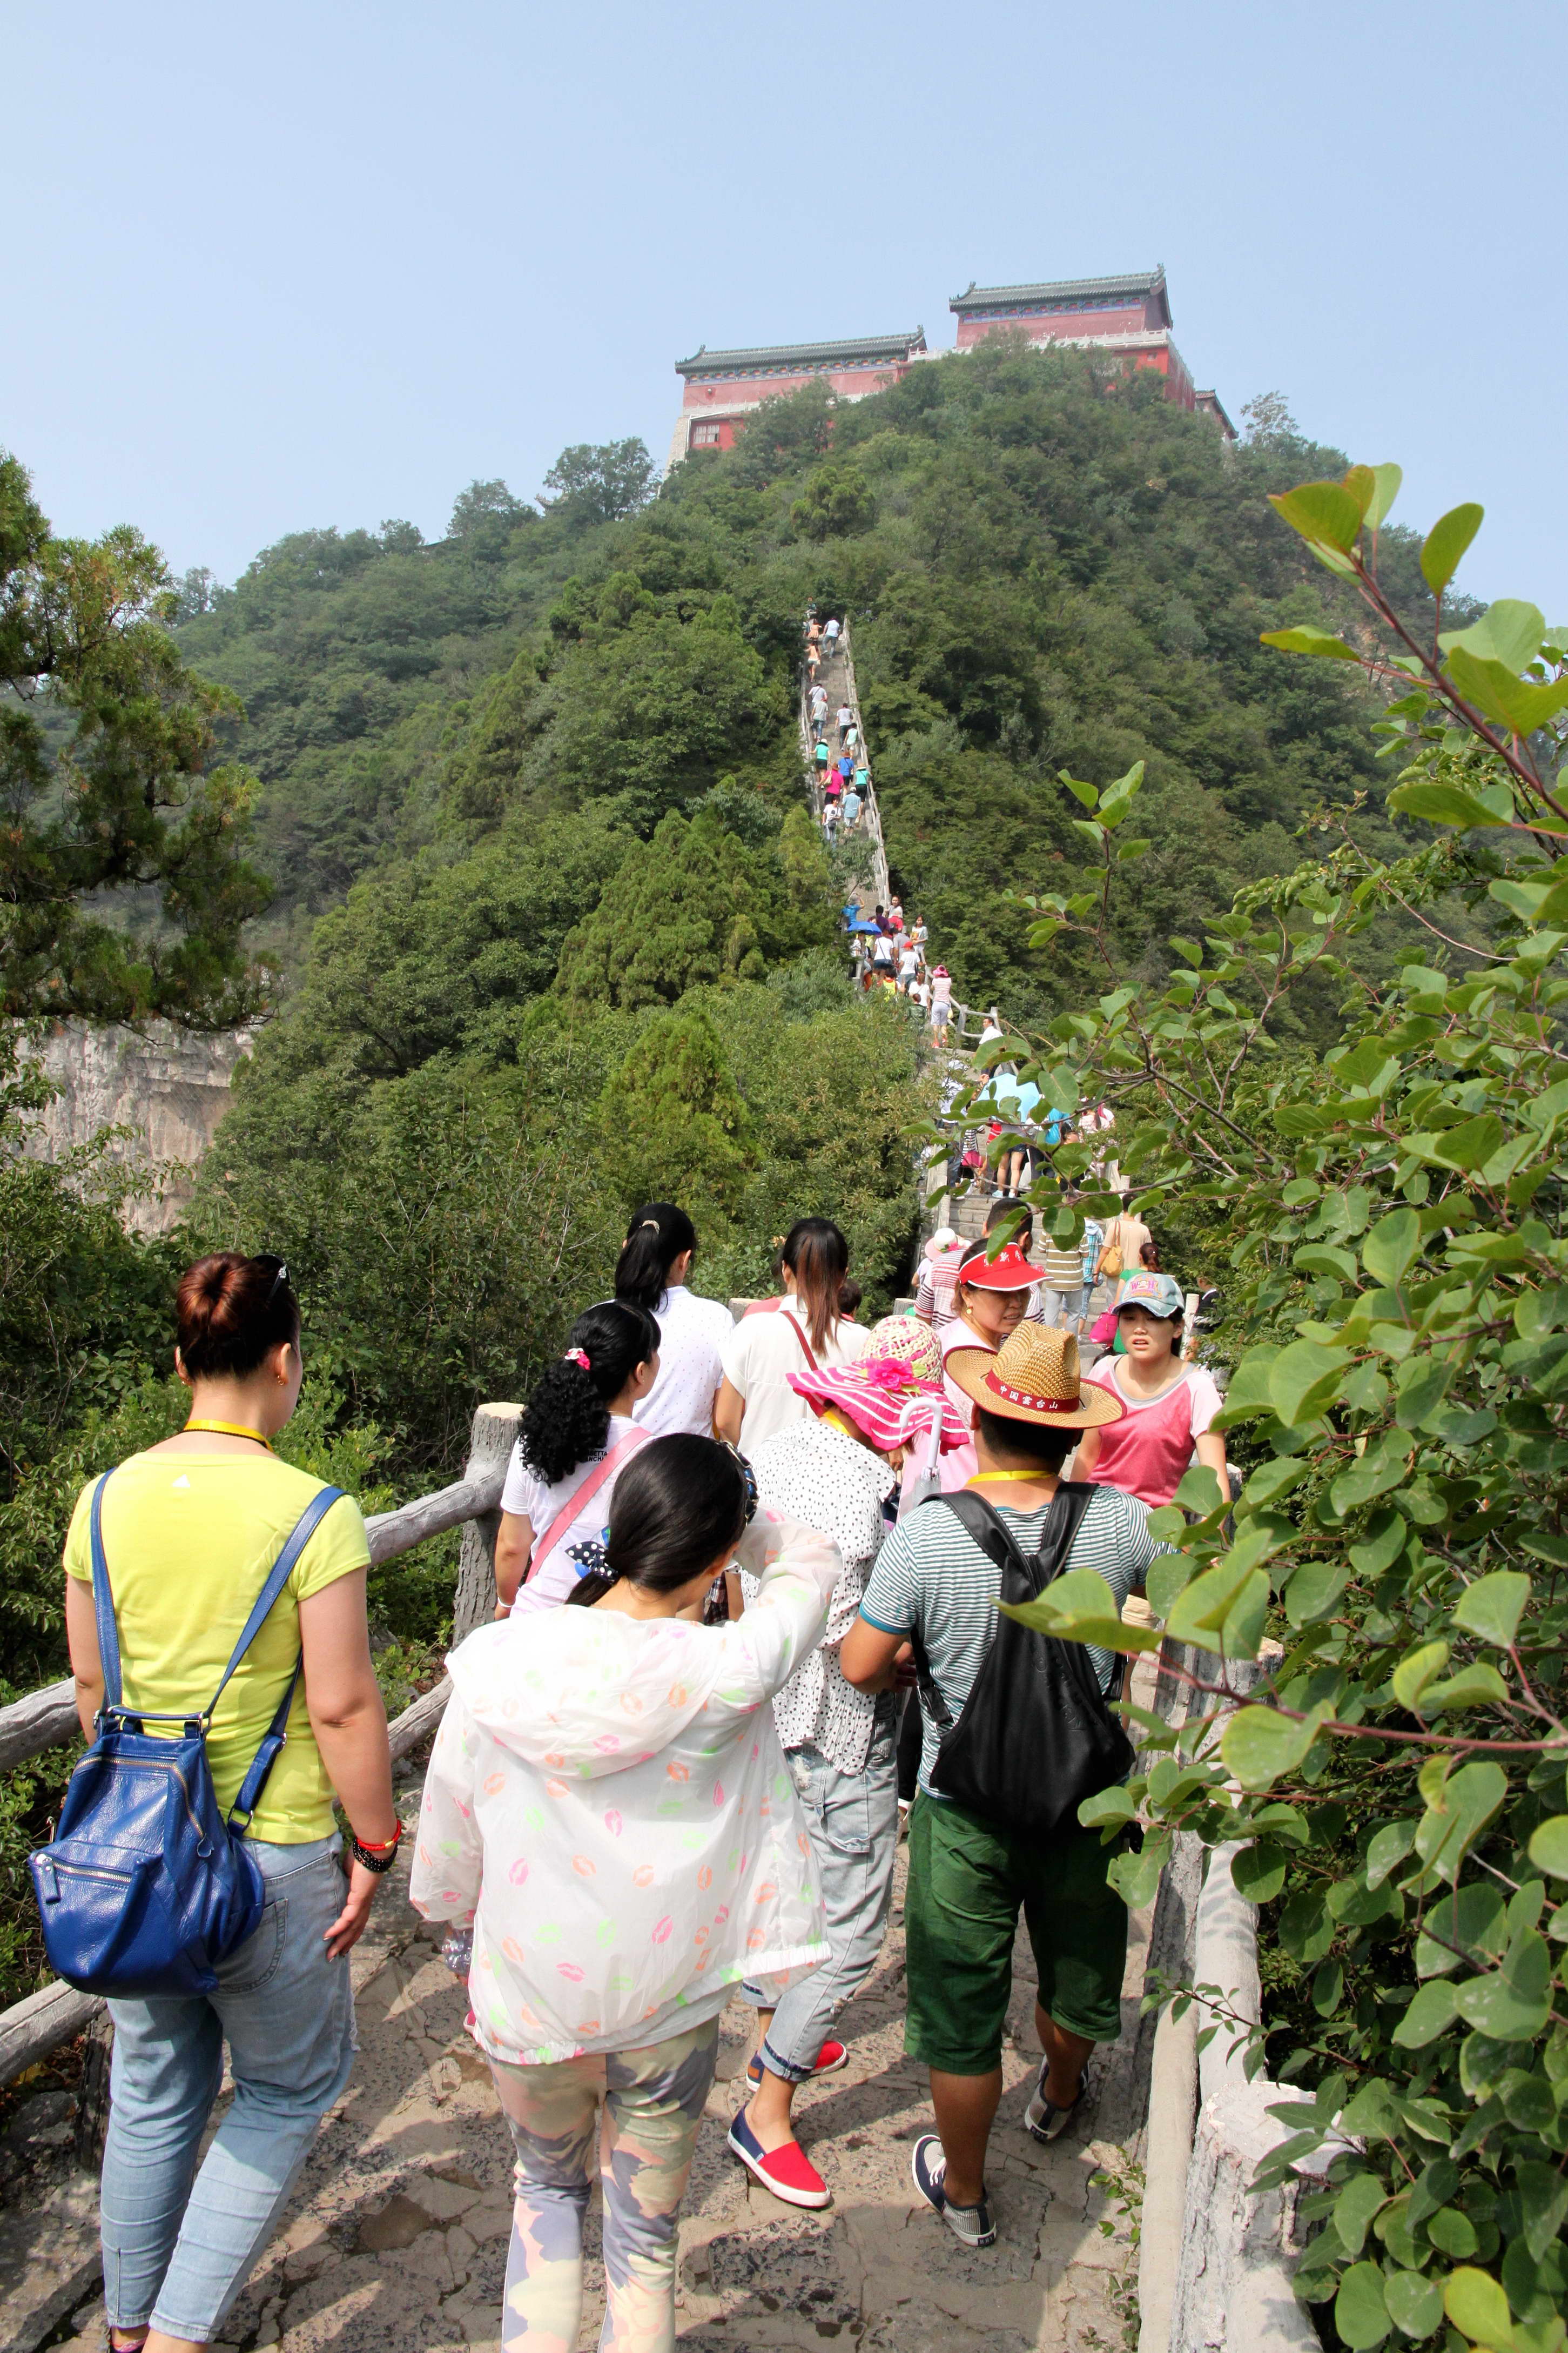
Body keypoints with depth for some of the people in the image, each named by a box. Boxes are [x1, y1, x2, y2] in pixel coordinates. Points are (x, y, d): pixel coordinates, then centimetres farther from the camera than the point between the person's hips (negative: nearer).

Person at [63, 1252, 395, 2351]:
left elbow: (92, 1685, 5)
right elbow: (342, 1706, -18)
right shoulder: (312, 1513, -20)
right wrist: (373, 1848, -6)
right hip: (269, 1855, -5)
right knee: (289, 2087, 20)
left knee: (154, 2091, 25)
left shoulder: (108, 1498, -5)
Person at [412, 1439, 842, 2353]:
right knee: (647, 2237, 22)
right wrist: (717, 1520, -6)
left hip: (526, 2003, 2)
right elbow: (812, 1558, -6)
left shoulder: (499, 1663, -19)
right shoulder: (725, 1672, -25)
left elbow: (446, 1863, -5)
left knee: (548, 2186, 31)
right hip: (666, 2015, -2)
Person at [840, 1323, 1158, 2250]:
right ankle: (1060, 2096, 58)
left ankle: (964, 2191, 37)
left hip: (966, 1806, -2)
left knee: (962, 2006, 17)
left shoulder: (926, 1532, -23)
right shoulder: (1121, 1521, -18)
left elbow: (860, 1667, -15)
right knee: (1076, 1965, 30)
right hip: (1087, 1795, 3)